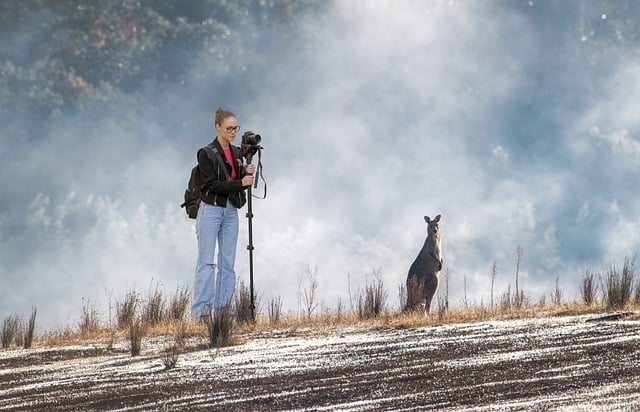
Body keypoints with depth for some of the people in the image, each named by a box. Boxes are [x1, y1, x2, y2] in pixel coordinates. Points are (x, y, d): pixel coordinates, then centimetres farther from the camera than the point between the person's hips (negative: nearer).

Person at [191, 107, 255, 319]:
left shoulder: (236, 153, 13)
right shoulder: (207, 153, -7)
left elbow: (241, 182, 14)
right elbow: (212, 184, -14)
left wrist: (247, 173, -7)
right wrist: (240, 183, -19)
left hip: (230, 211, 6)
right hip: (210, 209, -6)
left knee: (228, 262, 3)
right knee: (207, 261, -11)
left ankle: (223, 307, 3)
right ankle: (201, 309, -15)